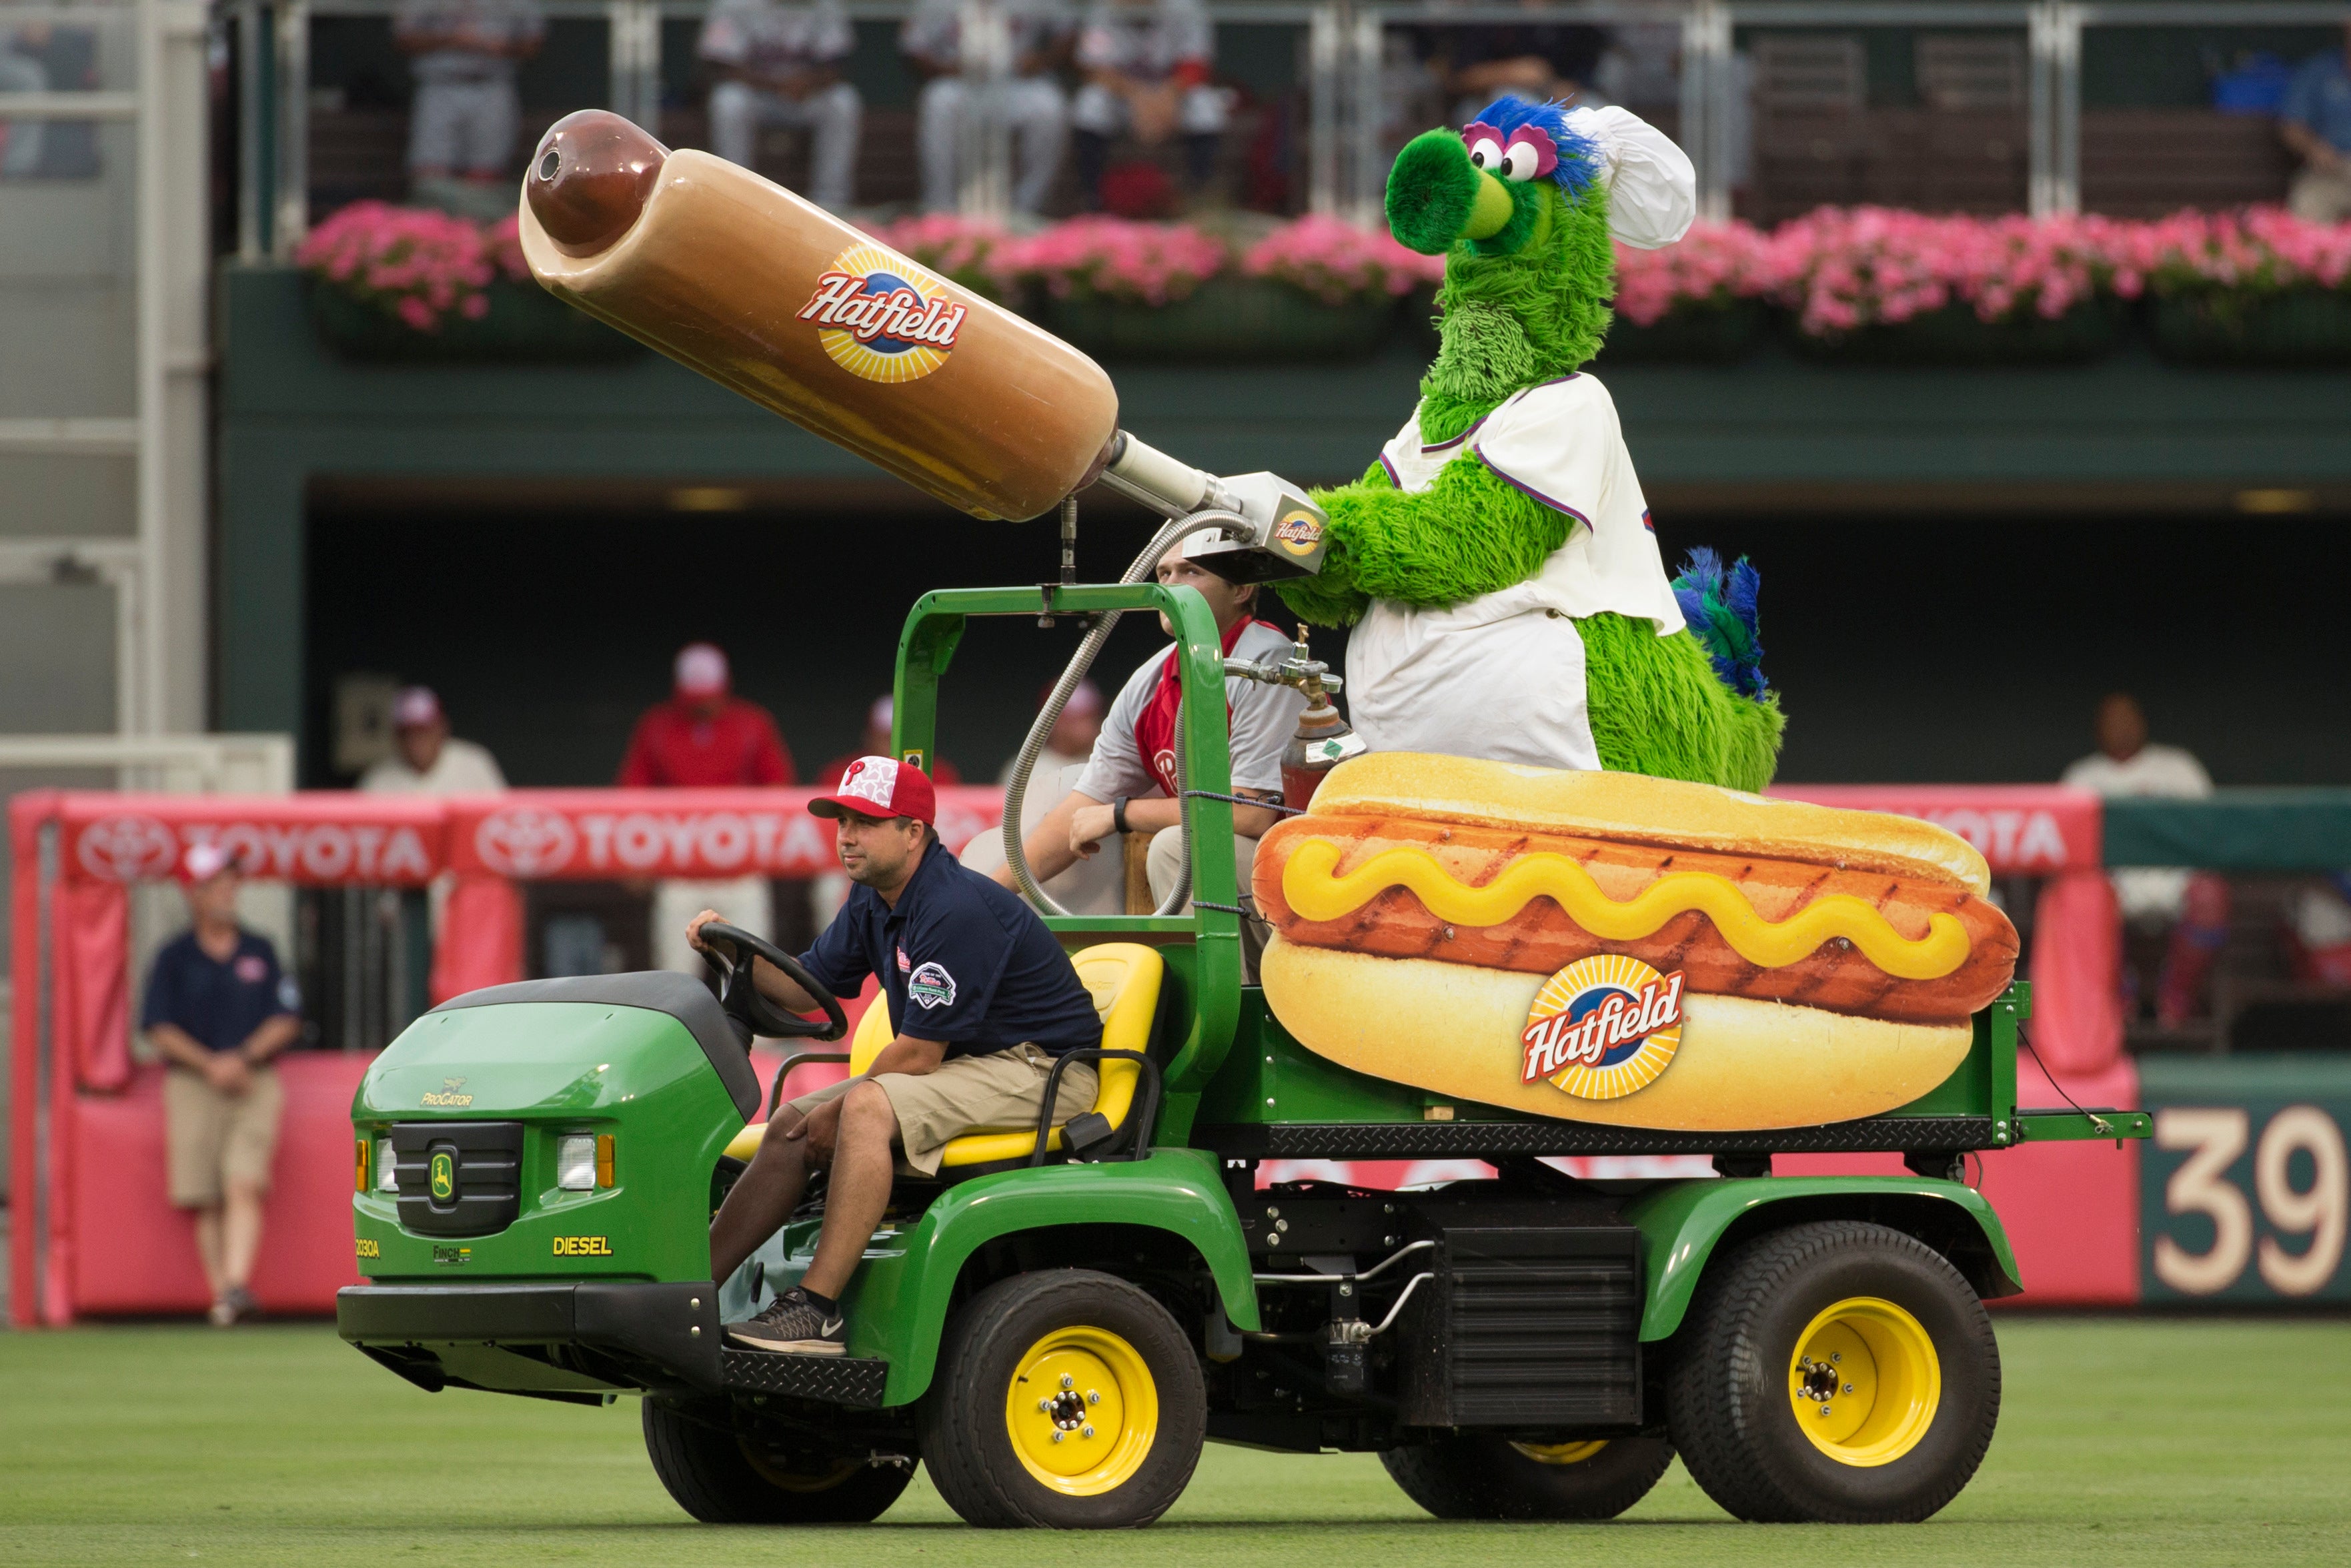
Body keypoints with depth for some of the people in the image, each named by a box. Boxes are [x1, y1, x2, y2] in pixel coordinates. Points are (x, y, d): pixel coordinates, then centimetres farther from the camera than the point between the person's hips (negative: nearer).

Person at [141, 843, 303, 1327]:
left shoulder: (259, 952, 10)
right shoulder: (175, 957, 6)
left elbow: (287, 1021, 6)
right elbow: (159, 1028, 0)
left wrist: (244, 1058, -9)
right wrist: (209, 1065, -12)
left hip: (255, 1082, 0)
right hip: (192, 1083, 0)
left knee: (244, 1186, -17)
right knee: (206, 1199, -2)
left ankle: (238, 1284, -28)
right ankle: (220, 1292, 1)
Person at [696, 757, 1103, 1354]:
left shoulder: (956, 910, -23)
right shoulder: (876, 902, 7)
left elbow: (919, 1053, -22)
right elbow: (806, 989, 12)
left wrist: (837, 1109, -12)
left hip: (1038, 1069, -10)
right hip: (961, 1063, 10)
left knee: (868, 1109, -32)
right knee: (791, 1125, 1)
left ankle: (817, 1310, -34)